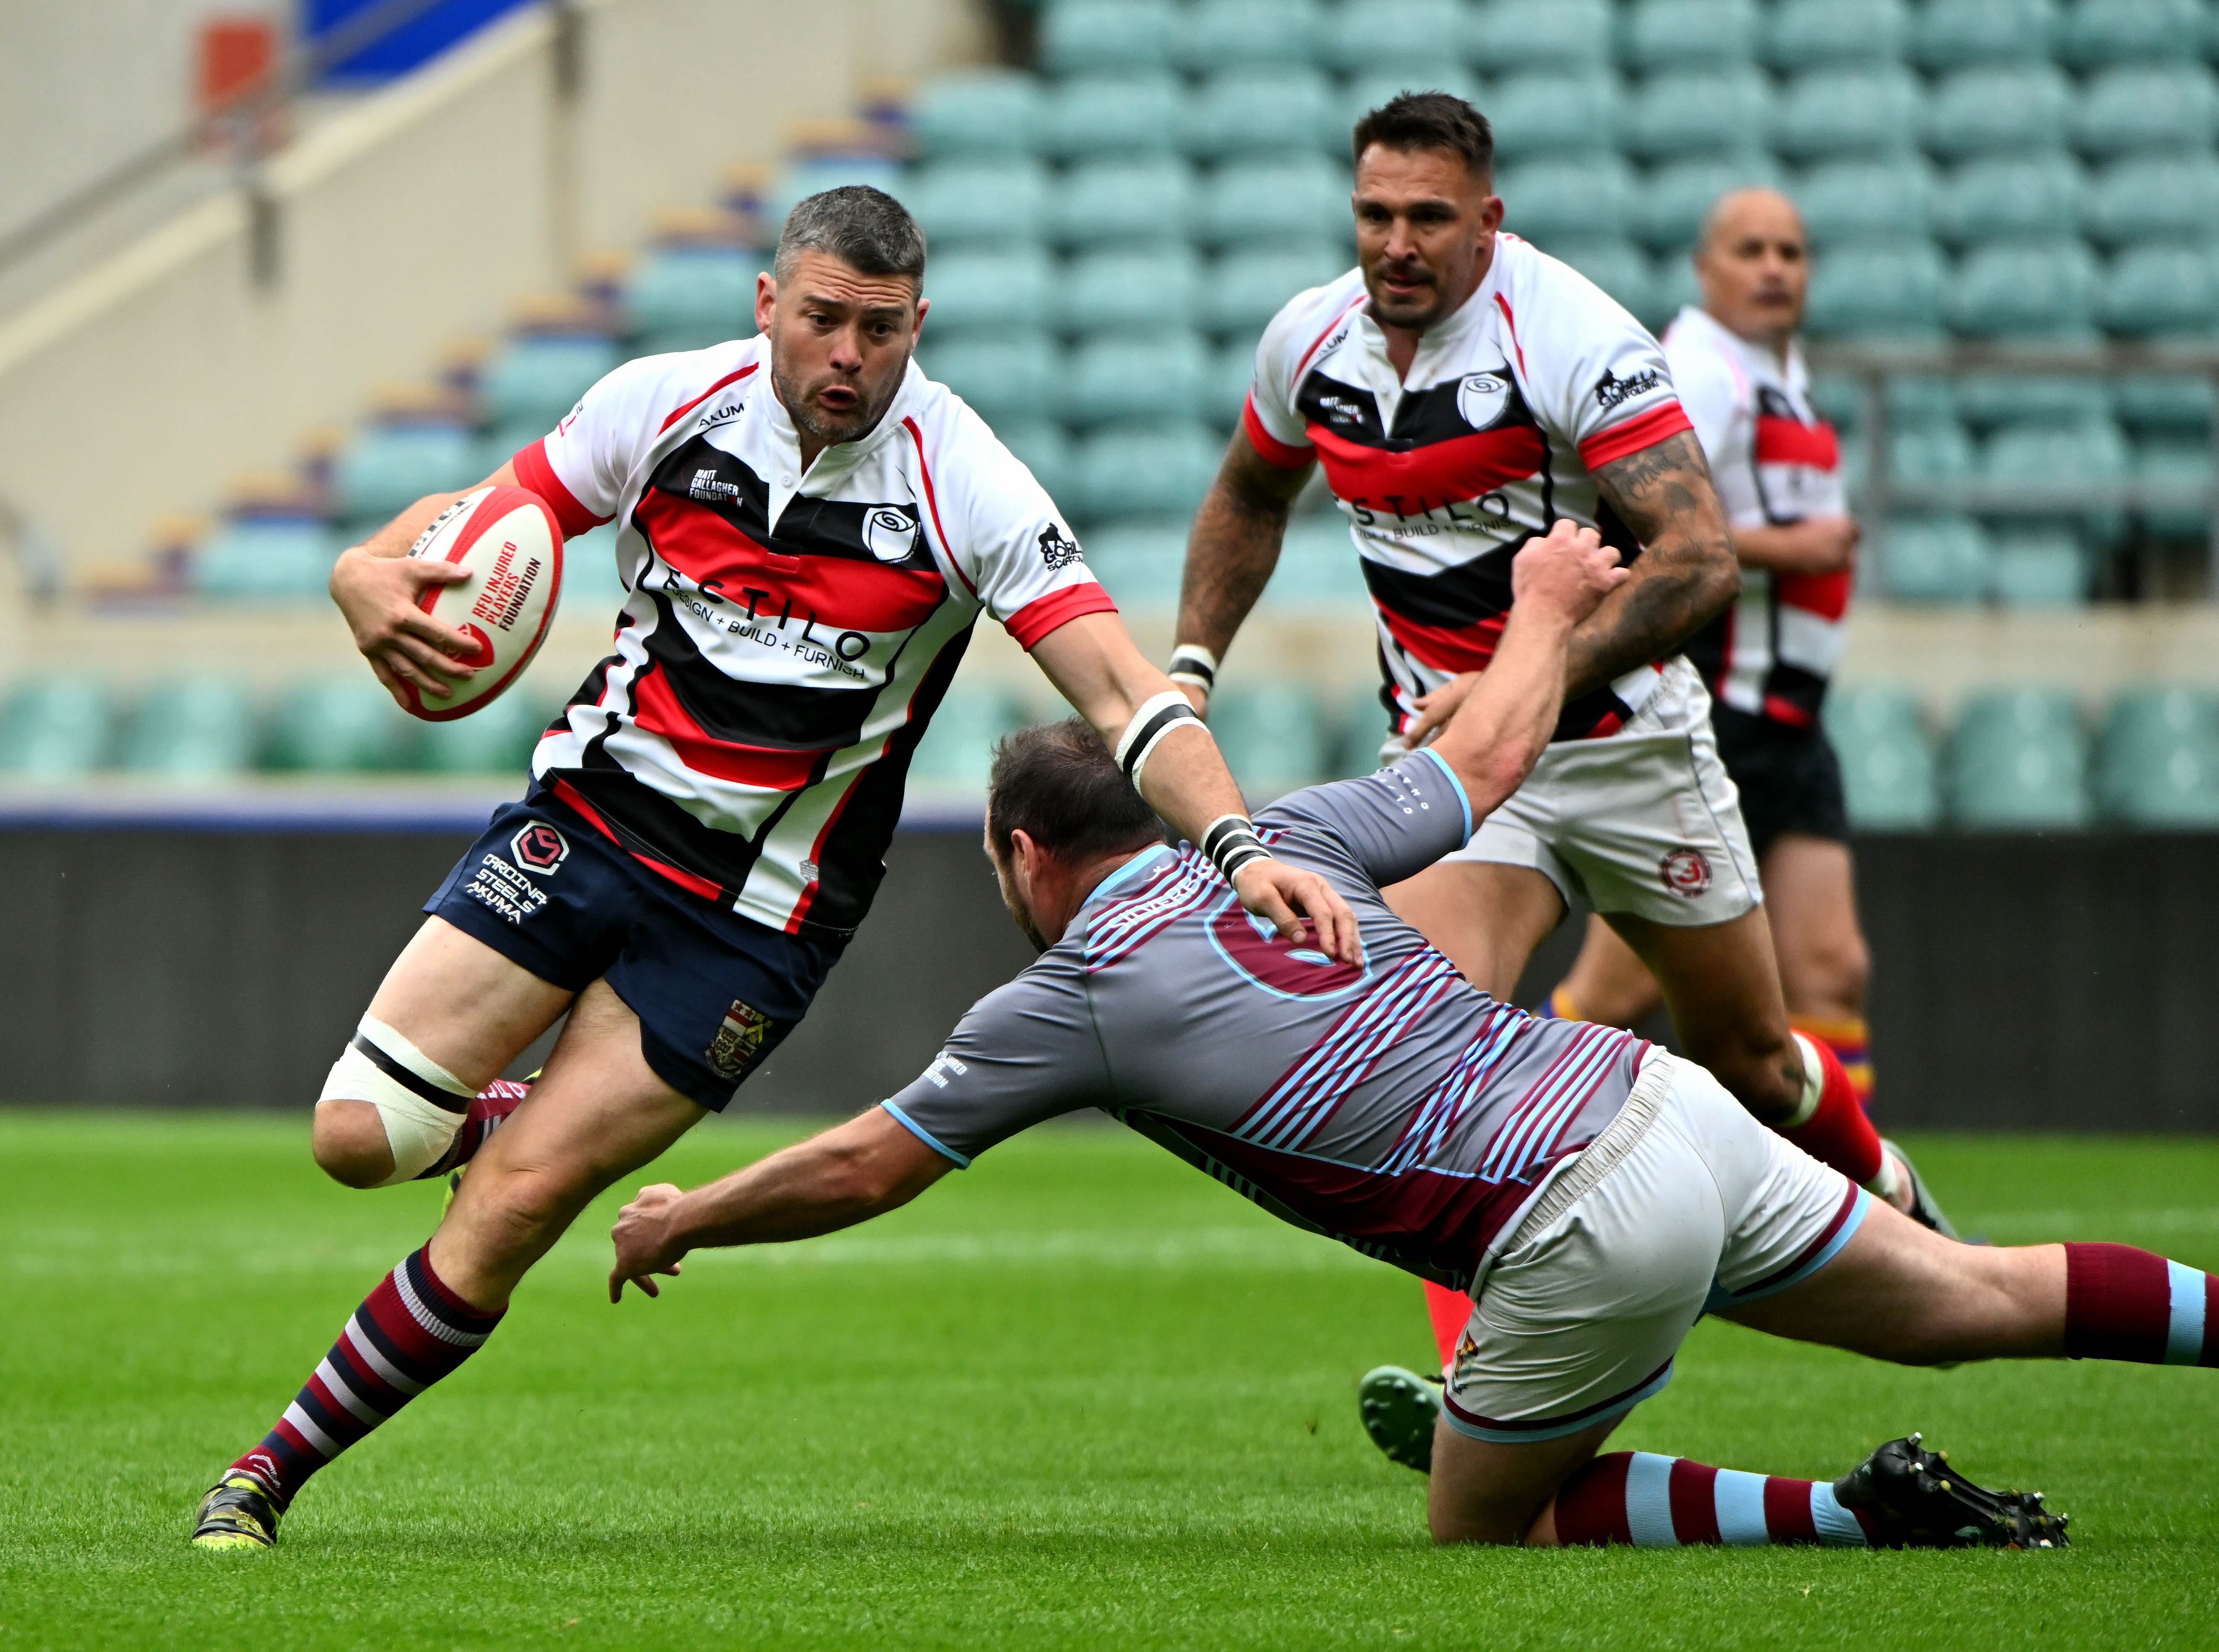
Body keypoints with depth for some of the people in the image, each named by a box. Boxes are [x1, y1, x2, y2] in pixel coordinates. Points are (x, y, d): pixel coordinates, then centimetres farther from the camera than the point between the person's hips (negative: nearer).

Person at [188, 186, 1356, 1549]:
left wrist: (1239, 846, -35)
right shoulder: (668, 403, -6)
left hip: (753, 914, -3)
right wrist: (372, 576, -17)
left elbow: (1120, 689, -19)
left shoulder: (963, 486, -15)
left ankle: (276, 1473, 4)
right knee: (361, 1140, -8)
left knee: (509, 1211, -10)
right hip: (587, 816, 3)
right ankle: (514, 1120, 27)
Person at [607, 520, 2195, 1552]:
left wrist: (682, 1222, 25)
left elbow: (860, 1170, 10)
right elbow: (1487, 757, 27)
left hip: (1585, 1236, -7)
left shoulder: (1073, 997, 1)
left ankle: (1865, 1514, -3)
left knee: (1485, 1530, 12)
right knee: (1977, 1303, 19)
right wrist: (1548, 608, 45)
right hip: (1665, 1102, 7)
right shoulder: (1278, 844, 14)